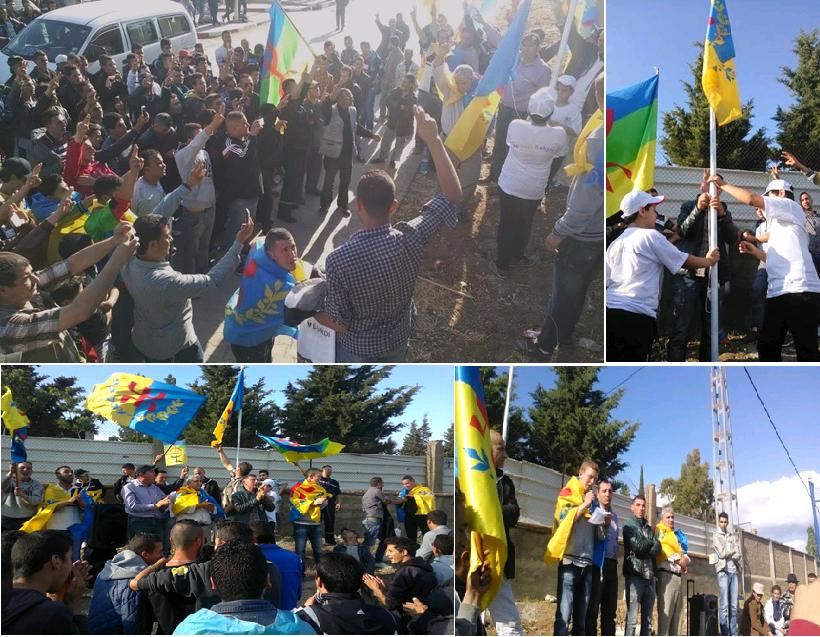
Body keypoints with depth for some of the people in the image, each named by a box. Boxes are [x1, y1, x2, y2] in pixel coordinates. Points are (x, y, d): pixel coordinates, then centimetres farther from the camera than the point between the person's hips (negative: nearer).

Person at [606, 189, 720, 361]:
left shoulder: (615, 243, 19)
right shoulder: (651, 236, 0)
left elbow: (605, 280, 15)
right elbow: (685, 261, 9)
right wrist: (709, 260, 27)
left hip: (610, 310, 7)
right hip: (636, 315, -7)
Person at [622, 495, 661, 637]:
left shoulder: (649, 528, 20)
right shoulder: (629, 525, 2)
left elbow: (657, 549, 4)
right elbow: (637, 546, -13)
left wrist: (646, 548, -12)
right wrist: (651, 542, 3)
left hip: (649, 576, 6)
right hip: (635, 575, -6)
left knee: (647, 619, 6)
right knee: (632, 618, -9)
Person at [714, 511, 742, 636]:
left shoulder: (734, 536, 18)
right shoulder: (716, 536, 6)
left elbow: (738, 555, 8)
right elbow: (721, 553, -7)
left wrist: (727, 554, -6)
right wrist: (733, 551, 4)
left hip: (734, 571, 4)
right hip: (723, 571, -4)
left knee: (734, 605, 3)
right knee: (724, 605, -8)